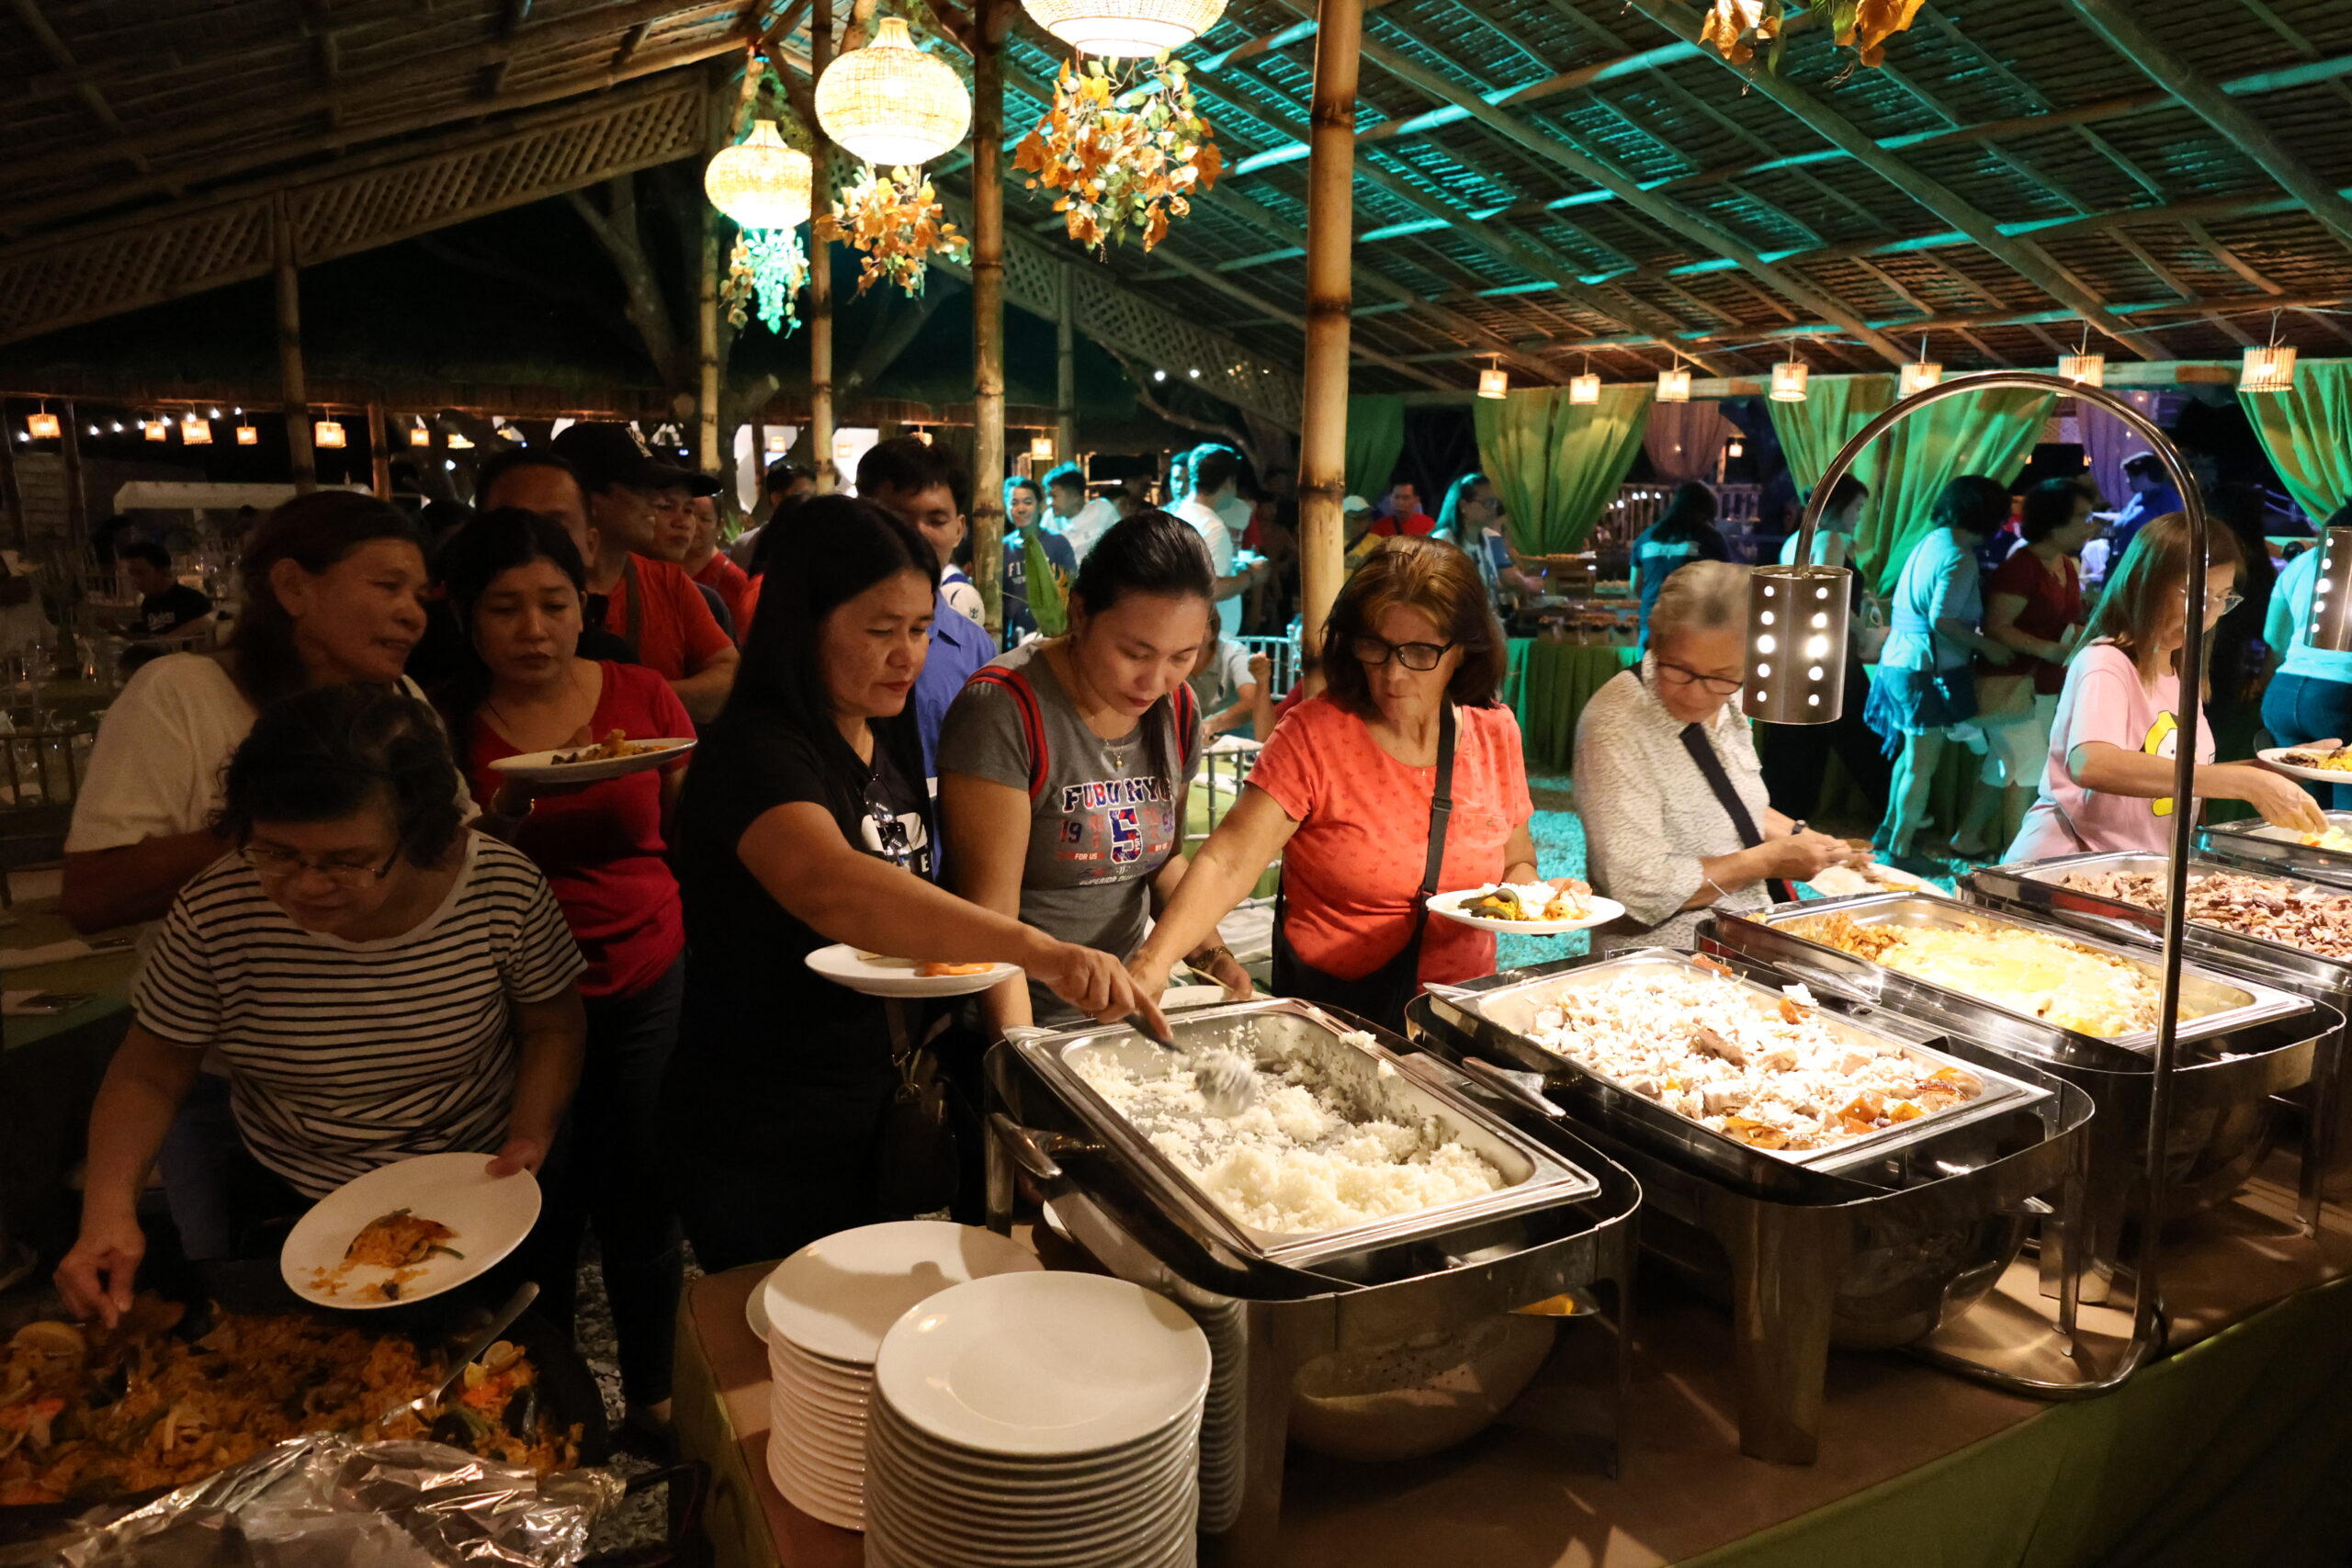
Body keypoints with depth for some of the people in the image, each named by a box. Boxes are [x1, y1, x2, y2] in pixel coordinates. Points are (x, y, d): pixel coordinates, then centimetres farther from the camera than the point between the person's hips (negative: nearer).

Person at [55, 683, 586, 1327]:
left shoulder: (504, 887, -17)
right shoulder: (214, 913, -15)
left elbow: (552, 1027, -2)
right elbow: (148, 1073, -2)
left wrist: (531, 1139, -17)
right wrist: (108, 1205, -18)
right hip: (294, 1208, 2)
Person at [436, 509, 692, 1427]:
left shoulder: (643, 697, 1)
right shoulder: (444, 724, -1)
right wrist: (507, 812, -17)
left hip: (646, 987, 1)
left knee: (641, 1208, 6)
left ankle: (654, 1394, 29)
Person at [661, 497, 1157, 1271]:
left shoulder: (889, 742, 4)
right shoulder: (754, 751, -23)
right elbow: (828, 887, -44)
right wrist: (1037, 950, -53)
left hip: (877, 1115, 8)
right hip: (763, 1142, -8)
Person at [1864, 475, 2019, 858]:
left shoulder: (1928, 543, 11)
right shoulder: (1960, 556, -15)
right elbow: (1941, 619, -23)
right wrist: (1985, 646, -12)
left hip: (1898, 660, 9)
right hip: (1930, 668, -9)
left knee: (1911, 752, 22)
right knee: (1922, 764, -1)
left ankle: (1891, 826, 32)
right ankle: (1899, 849, 4)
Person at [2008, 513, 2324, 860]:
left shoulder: (2181, 673, 16)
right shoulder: (2104, 663, -11)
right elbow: (2091, 765, -30)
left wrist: (2270, 770, 6)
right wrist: (2245, 783, -29)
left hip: (2142, 866, 7)